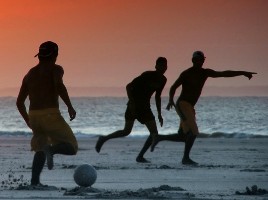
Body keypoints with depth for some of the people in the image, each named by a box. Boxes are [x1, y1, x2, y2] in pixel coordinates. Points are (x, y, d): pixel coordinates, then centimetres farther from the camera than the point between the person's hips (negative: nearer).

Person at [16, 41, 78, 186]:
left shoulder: (30, 74, 17)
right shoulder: (55, 69, 1)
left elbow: (19, 102, 17)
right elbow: (59, 86, -21)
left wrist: (28, 121, 30)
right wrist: (70, 107, -14)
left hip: (34, 116, 5)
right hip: (51, 115, -5)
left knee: (40, 149, 25)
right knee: (72, 148, 4)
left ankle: (34, 180, 7)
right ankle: (52, 149, -28)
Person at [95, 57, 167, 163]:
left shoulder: (162, 80, 6)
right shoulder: (147, 75, -16)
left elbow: (157, 96, 21)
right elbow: (129, 86, -16)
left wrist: (159, 114, 18)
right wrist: (131, 102, -26)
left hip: (145, 107, 7)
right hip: (134, 105, -7)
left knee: (154, 133, -3)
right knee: (127, 131, -13)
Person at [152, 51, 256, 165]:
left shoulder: (205, 73, 12)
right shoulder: (186, 74, -6)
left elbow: (224, 74, 11)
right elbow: (173, 87, -6)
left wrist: (243, 73, 6)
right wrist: (171, 100, -24)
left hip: (189, 108, 8)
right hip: (182, 104, -8)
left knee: (184, 137, 8)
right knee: (193, 132, -18)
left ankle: (159, 138, 23)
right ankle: (186, 158, -11)